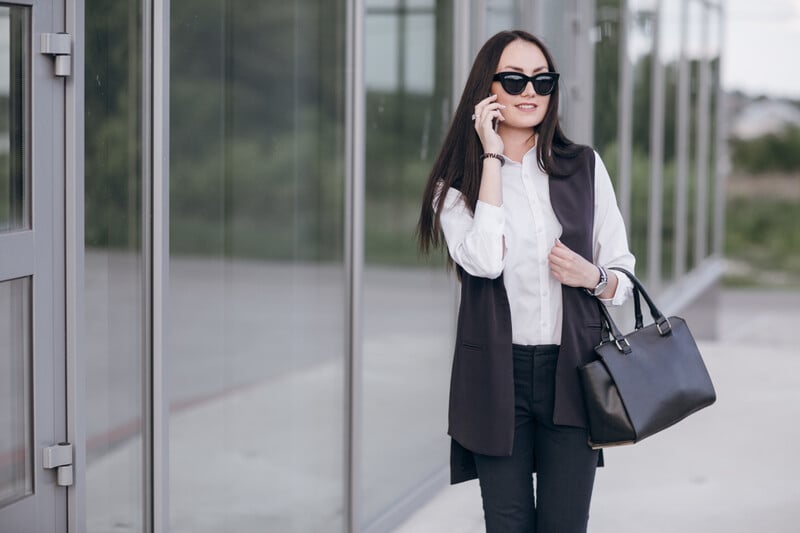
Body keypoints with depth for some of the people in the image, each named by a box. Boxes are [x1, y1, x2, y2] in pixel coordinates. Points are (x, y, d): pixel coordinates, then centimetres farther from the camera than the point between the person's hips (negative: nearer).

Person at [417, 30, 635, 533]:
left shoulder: (584, 167, 7)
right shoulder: (456, 183, 3)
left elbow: (623, 274, 11)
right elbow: (484, 261, -17)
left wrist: (594, 278, -13)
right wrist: (492, 156, -11)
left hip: (571, 371, 1)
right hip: (497, 375, -1)